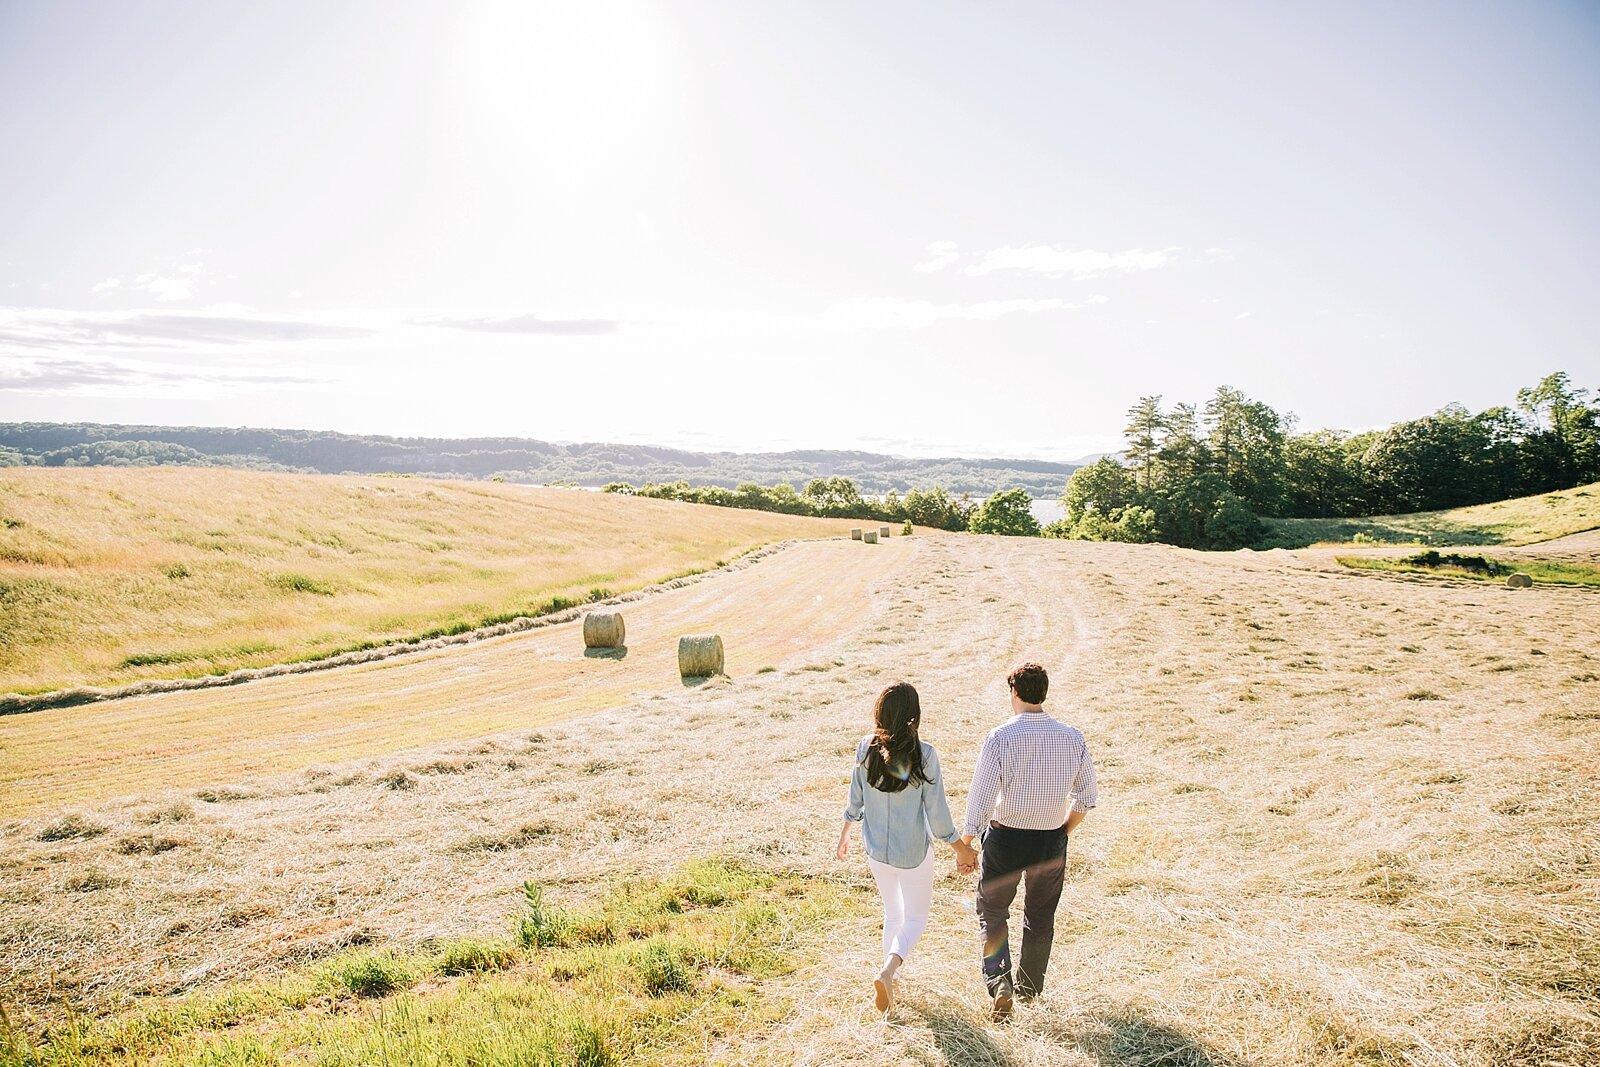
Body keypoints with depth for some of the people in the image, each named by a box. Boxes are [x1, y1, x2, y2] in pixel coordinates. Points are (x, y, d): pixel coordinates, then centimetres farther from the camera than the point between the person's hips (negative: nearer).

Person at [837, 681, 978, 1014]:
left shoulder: (866, 748, -12)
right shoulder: (923, 754, -22)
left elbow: (855, 799, 0)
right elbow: (937, 811, -15)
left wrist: (845, 832, 17)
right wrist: (960, 847, 0)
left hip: (875, 849, 4)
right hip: (913, 851, -4)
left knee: (892, 913, 25)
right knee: (916, 917, 15)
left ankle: (889, 977, 32)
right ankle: (888, 971, -9)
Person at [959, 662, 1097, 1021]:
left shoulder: (1000, 738, -17)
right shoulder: (1073, 738, -6)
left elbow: (980, 797, -16)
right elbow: (1086, 797, 3)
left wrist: (965, 844, -6)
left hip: (1006, 838, -3)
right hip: (1052, 841, 3)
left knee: (992, 911, 15)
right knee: (1040, 917, 21)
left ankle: (999, 982, -2)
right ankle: (1030, 988, 34)